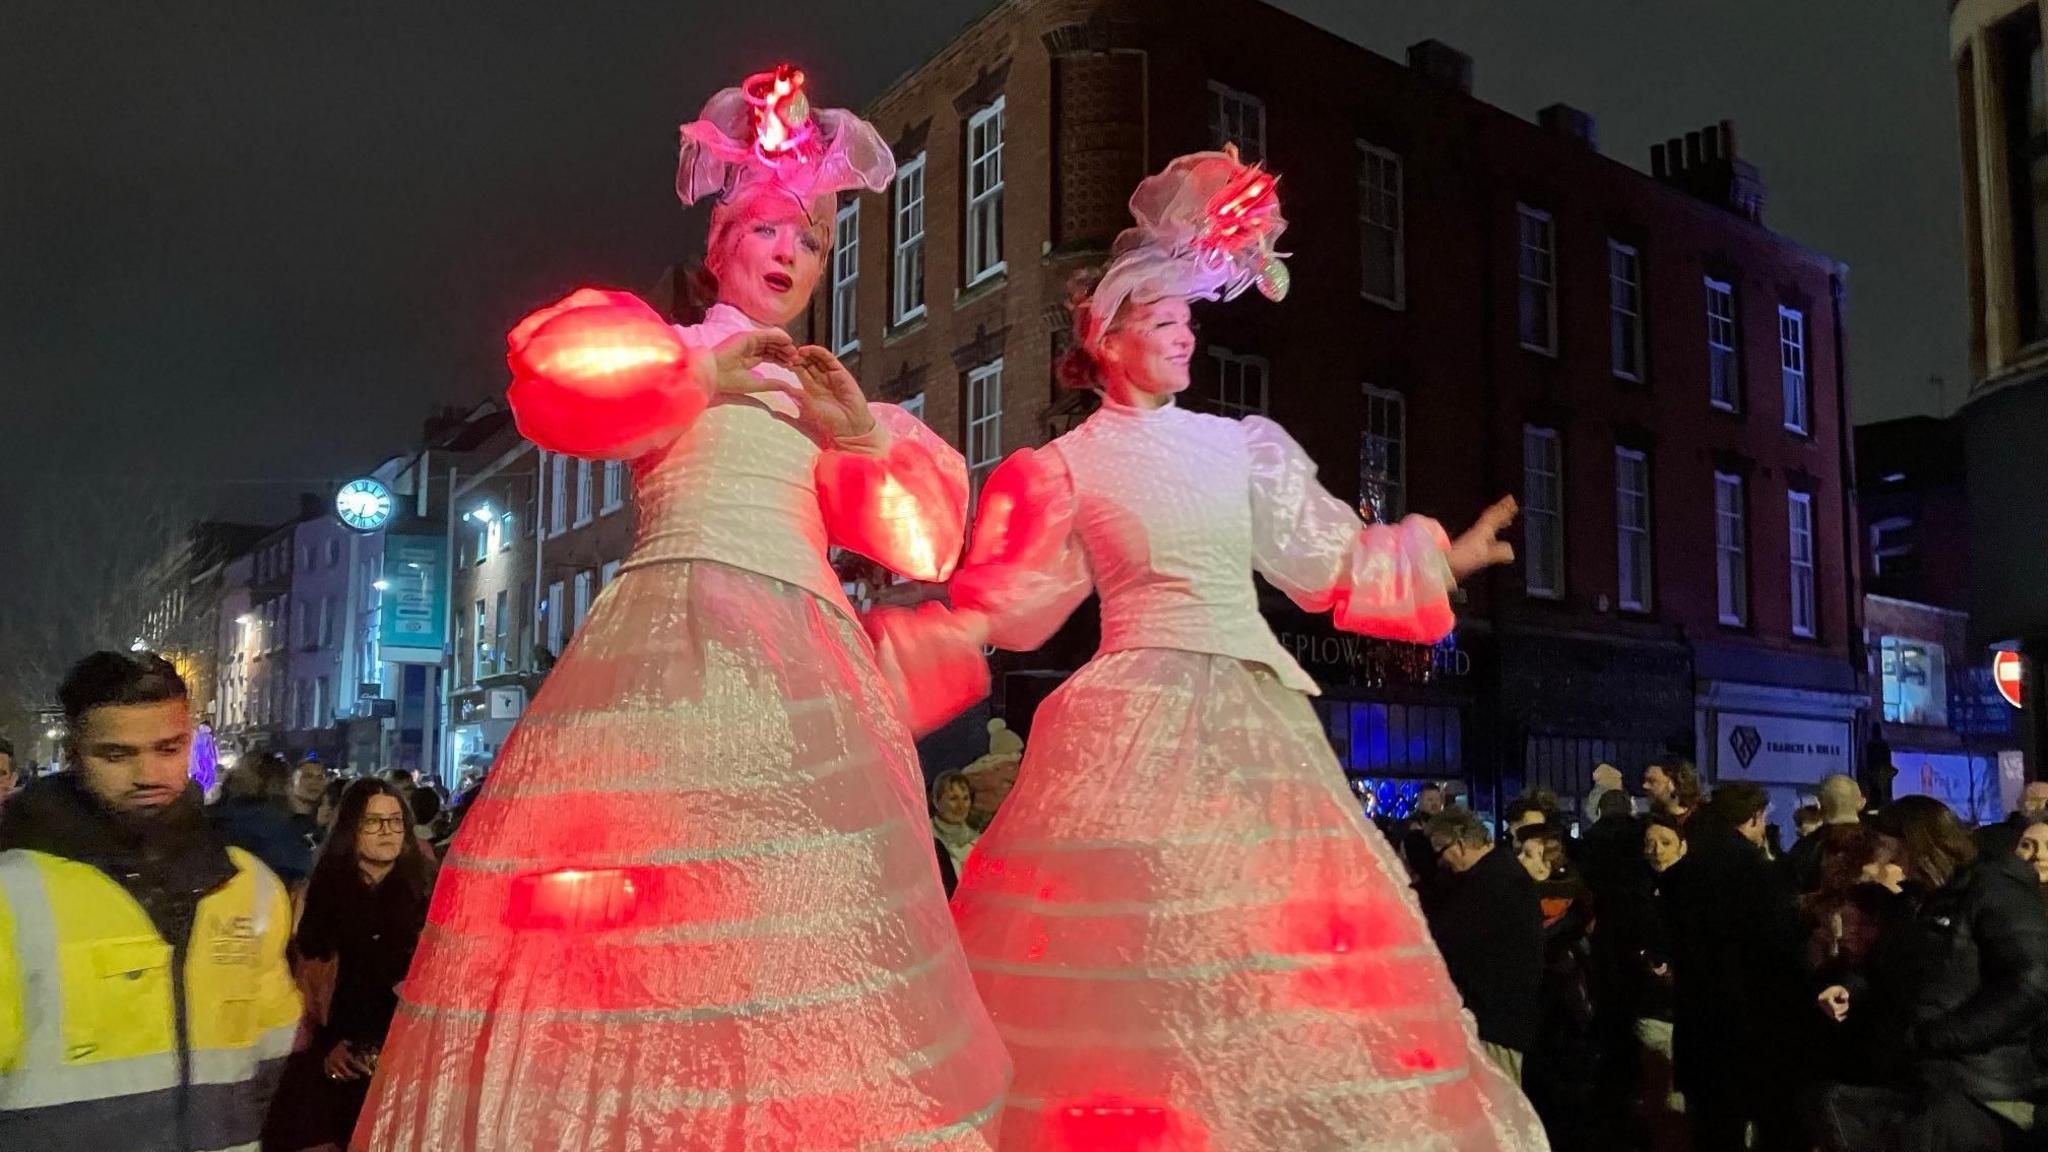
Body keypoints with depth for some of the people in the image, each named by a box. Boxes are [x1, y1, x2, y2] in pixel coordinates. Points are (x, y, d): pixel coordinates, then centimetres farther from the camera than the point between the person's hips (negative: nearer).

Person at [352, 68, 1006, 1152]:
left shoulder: (826, 395, 27)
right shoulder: (653, 348, 18)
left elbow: (920, 539, 19)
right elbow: (554, 371, -4)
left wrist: (863, 434, 4)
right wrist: (700, 378, 4)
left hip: (810, 664, 4)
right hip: (677, 641, -4)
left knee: (798, 928, -5)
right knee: (645, 914, -16)